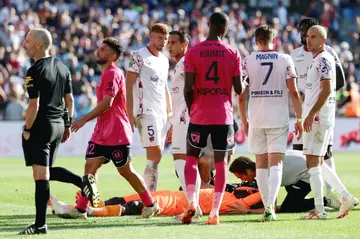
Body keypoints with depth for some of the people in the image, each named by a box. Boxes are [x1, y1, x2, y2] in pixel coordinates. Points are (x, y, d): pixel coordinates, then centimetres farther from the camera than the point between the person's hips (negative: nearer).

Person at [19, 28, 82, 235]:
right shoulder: (62, 68, 10)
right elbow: (70, 99, 14)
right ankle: (84, 181, 3)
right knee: (48, 171, 21)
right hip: (58, 125, 8)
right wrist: (68, 125, 20)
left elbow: (34, 105, -19)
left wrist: (27, 130, -10)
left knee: (41, 175, -6)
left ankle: (40, 225, -4)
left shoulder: (35, 71, -15)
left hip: (41, 126, -8)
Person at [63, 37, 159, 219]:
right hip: (101, 134, 9)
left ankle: (150, 205, 15)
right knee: (90, 166, -2)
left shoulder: (113, 74, -15)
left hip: (116, 134, -9)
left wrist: (84, 120, -23)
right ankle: (81, 209, -4)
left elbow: (107, 103, -23)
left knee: (125, 170, 1)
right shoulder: (106, 74, 17)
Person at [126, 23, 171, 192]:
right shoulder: (139, 57, -5)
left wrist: (170, 113, 19)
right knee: (155, 155, -16)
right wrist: (130, 114, -14)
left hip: (161, 113, 8)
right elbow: (128, 86, -8)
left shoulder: (164, 60, 18)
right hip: (146, 112, -8)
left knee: (155, 157, 6)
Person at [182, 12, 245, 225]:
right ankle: (215, 212, -1)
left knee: (192, 158, 14)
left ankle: (192, 202, -4)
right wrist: (243, 82, 21)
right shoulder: (233, 53, -1)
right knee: (221, 162, 5)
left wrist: (191, 109, 8)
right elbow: (239, 89, -2)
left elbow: (188, 88, -8)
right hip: (224, 116, 0)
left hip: (199, 115, 0)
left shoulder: (193, 53, -3)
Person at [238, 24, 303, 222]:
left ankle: (267, 206, 15)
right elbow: (293, 92, -3)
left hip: (256, 119, 1)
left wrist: (243, 120, 11)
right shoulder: (285, 60, 0)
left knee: (261, 163, 12)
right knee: (276, 163, -3)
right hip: (279, 119, -1)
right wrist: (299, 118, 5)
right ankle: (270, 205, -20)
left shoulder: (248, 61, 2)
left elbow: (241, 94, 0)